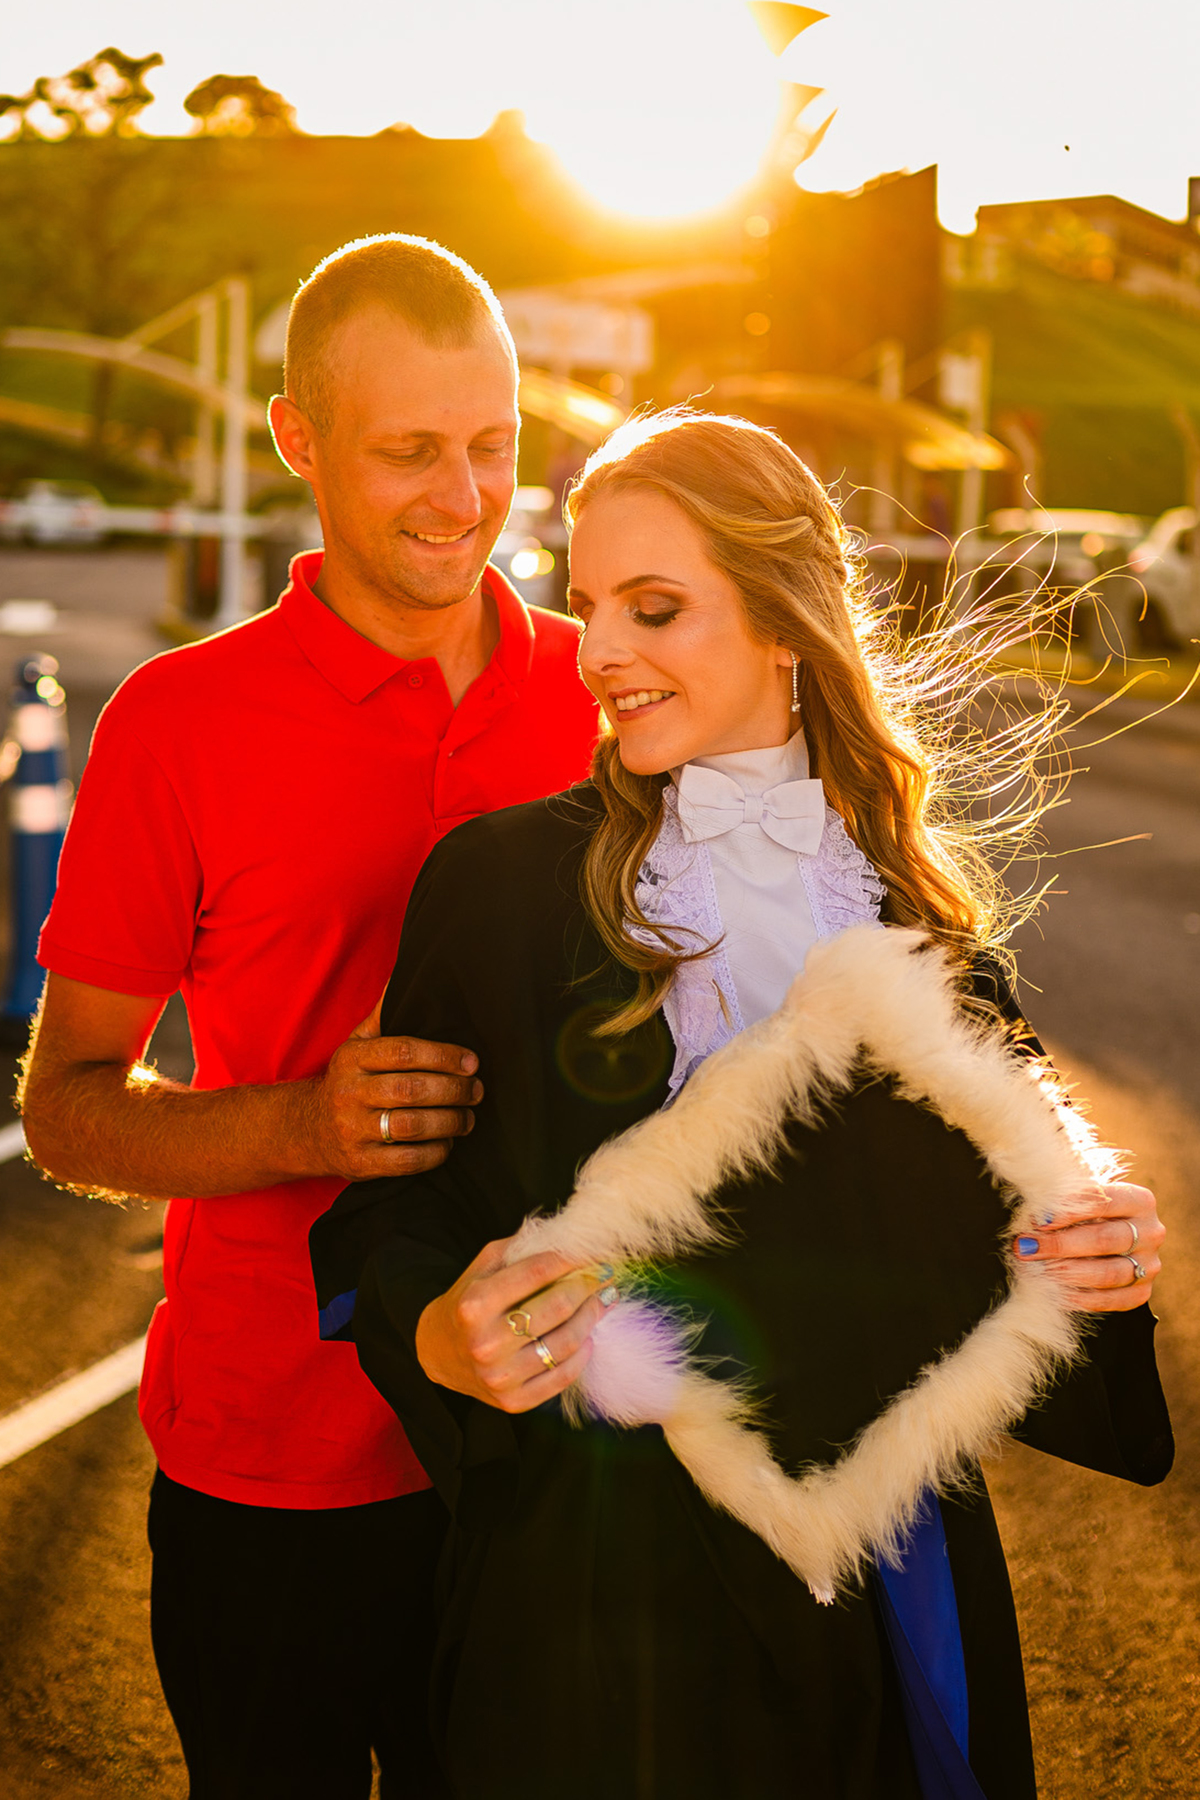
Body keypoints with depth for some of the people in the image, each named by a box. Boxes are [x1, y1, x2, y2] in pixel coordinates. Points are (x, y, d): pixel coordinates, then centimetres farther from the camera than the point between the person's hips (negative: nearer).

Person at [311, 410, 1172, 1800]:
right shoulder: (498, 878, -8)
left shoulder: (911, 890, 2)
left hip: (889, 1571, 3)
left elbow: (991, 1191, 12)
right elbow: (394, 1212, -4)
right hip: (600, 1568, -3)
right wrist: (436, 1341, -24)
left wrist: (1098, 1249, -7)